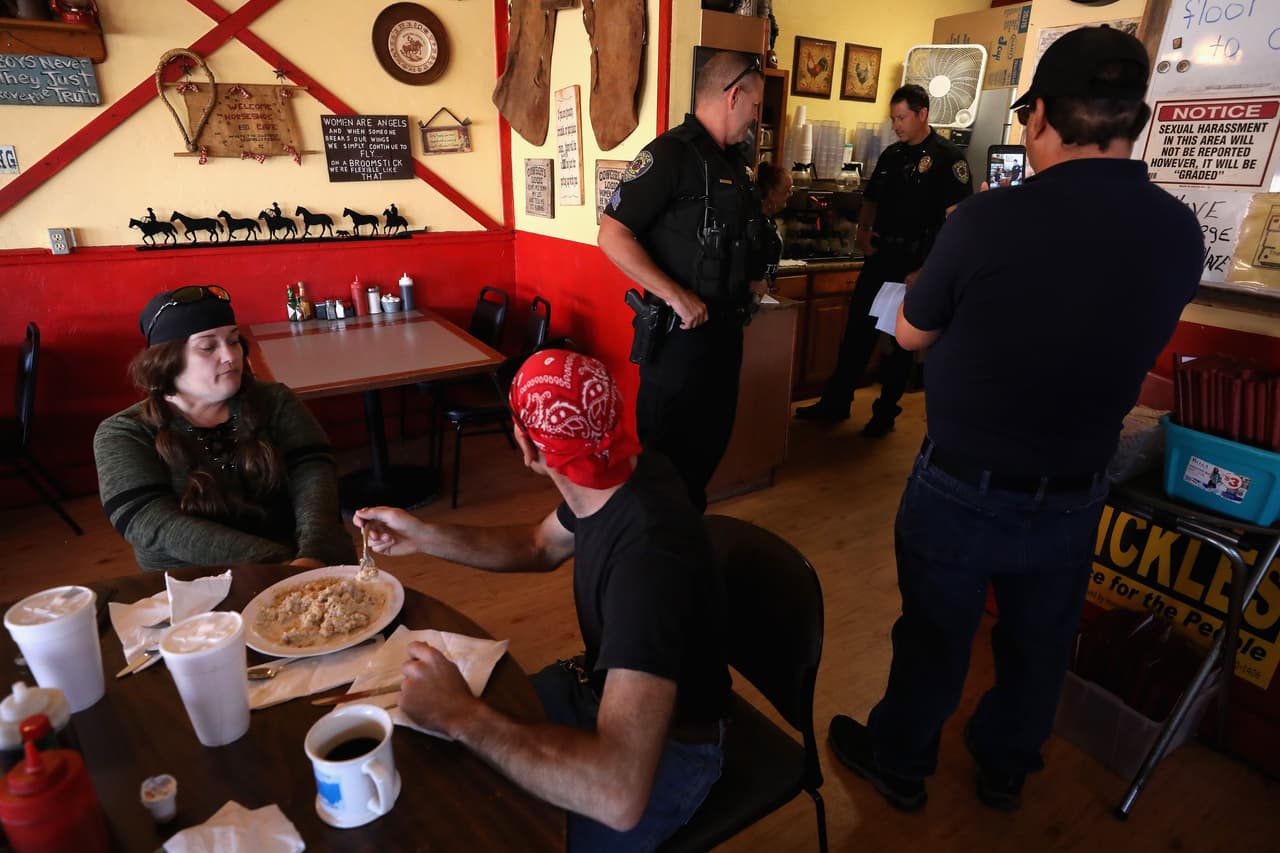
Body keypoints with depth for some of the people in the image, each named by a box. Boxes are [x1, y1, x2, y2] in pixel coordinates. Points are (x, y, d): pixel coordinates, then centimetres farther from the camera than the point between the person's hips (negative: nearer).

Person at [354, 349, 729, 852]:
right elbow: (540, 547, 9)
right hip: (608, 685, 7)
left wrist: (462, 715, -36)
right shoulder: (615, 477, -13)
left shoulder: (649, 558, -39)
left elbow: (619, 796, -46)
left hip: (665, 749, -7)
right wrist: (425, 537, -3)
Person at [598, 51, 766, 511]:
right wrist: (675, 295, -23)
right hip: (680, 331, -9)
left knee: (710, 441, 19)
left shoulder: (733, 162, 13)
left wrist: (752, 279, 8)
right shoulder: (670, 153, -14)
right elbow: (612, 236, -20)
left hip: (725, 326, 9)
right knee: (668, 447, 4)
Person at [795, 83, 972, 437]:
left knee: (901, 340, 5)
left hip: (916, 264, -6)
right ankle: (836, 402, 19)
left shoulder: (948, 157, -9)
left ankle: (886, 411, 18)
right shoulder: (891, 155, 11)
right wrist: (863, 231, 1)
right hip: (880, 257, 6)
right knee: (856, 330, 9)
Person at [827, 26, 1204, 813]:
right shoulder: (1181, 234, -9)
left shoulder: (990, 220, -23)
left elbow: (911, 334, -8)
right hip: (1074, 497, 4)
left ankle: (900, 764, 39)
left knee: (935, 636, 16)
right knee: (1039, 643, 24)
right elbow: (1130, 347, 7)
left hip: (962, 488, -4)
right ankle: (1007, 769, 48)